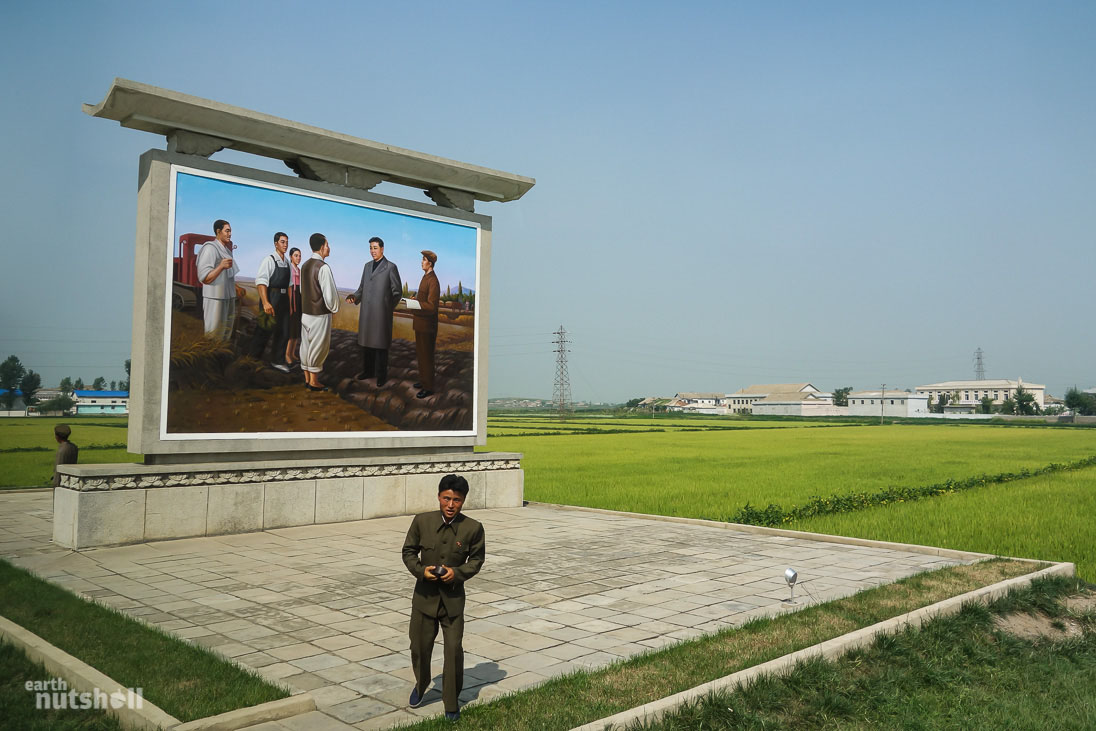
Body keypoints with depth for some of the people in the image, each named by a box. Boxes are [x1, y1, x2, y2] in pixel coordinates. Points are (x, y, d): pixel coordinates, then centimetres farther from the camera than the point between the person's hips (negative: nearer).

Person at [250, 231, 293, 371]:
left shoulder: (287, 263, 12)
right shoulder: (269, 260, -10)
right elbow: (261, 281, -19)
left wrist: (290, 303, 16)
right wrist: (265, 303, -28)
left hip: (283, 300, 7)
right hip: (270, 298, -7)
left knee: (284, 332, 11)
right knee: (264, 331, 1)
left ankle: (277, 360, 25)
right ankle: (254, 359, 17)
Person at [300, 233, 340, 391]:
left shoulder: (305, 265, 7)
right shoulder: (323, 267, -19)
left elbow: (303, 289, 14)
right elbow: (330, 293, -18)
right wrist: (334, 308, -2)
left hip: (305, 312, 8)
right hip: (320, 314, -8)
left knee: (306, 344, 14)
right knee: (318, 347, 2)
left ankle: (307, 378, 24)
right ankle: (314, 382, 9)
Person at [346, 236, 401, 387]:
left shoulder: (391, 267, -4)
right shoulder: (367, 266, 14)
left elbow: (397, 291, -2)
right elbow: (362, 287, 19)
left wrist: (389, 309, -5)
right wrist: (355, 297, -1)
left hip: (381, 313, -6)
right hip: (366, 312, 6)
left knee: (381, 344, -1)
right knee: (366, 342, 10)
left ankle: (381, 375, 7)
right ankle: (367, 370, 22)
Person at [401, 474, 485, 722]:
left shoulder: (473, 528, -12)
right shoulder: (422, 521, -9)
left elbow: (477, 559, 0)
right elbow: (408, 551, 2)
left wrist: (457, 572, -17)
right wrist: (420, 570, -16)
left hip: (453, 597, -1)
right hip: (425, 595, 2)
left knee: (454, 650, 0)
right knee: (420, 645, 15)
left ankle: (451, 703, 20)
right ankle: (421, 684, 46)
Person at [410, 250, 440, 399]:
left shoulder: (433, 281, -20)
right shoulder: (425, 277, 12)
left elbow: (431, 306, -24)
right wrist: (414, 300, 8)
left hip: (427, 325, -10)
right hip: (420, 322, 10)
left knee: (426, 355, -3)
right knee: (420, 353, 20)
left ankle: (428, 388, 6)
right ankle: (423, 380, 33)